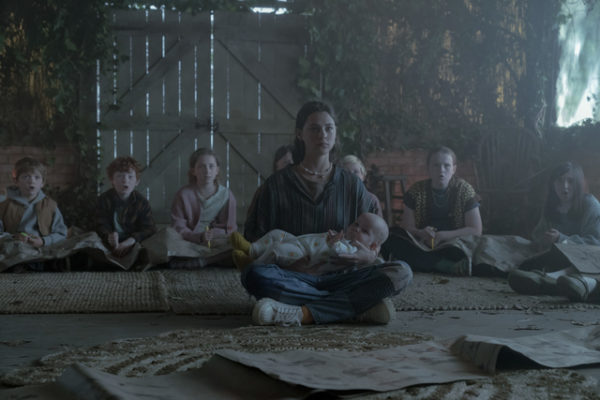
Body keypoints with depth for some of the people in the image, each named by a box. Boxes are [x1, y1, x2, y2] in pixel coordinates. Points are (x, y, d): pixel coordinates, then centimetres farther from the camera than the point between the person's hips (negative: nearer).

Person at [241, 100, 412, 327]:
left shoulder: (352, 185, 13)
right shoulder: (277, 184, 7)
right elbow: (257, 236, 6)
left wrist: (369, 256, -13)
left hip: (340, 276, 1)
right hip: (296, 277, -1)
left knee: (401, 272, -22)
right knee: (254, 275, -34)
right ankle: (360, 307, -28)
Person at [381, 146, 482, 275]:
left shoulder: (464, 189, 3)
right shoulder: (416, 191, 6)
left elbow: (476, 230, -3)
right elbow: (407, 227, 3)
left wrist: (443, 235, -14)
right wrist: (421, 233, -21)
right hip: (423, 247, 2)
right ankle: (450, 266, -38)